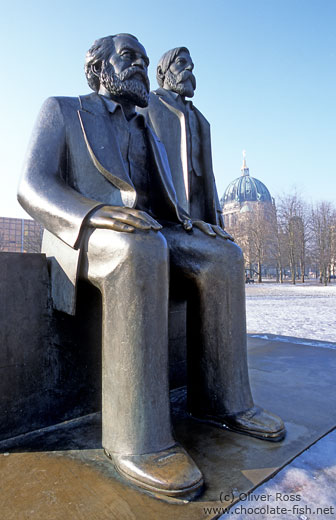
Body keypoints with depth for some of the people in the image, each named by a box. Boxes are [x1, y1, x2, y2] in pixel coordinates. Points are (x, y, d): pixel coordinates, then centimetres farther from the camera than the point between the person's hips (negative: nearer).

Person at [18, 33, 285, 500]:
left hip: (148, 233, 6)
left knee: (222, 255, -18)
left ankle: (220, 397, -11)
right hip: (81, 231, -5)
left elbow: (166, 202, 20)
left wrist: (189, 222, -5)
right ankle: (136, 433, -32)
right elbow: (33, 187, -6)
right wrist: (96, 213, -27)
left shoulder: (148, 134, 26)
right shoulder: (62, 110, 10)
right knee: (141, 253, -38)